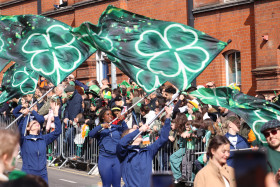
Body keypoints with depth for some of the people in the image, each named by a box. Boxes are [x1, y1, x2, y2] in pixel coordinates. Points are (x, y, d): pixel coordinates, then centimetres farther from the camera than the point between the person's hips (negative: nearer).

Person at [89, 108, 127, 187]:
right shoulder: (100, 129, 6)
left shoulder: (117, 127, 11)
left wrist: (122, 121, -23)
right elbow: (91, 134, -13)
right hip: (105, 159, -2)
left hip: (117, 158, 2)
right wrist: (101, 126, -26)